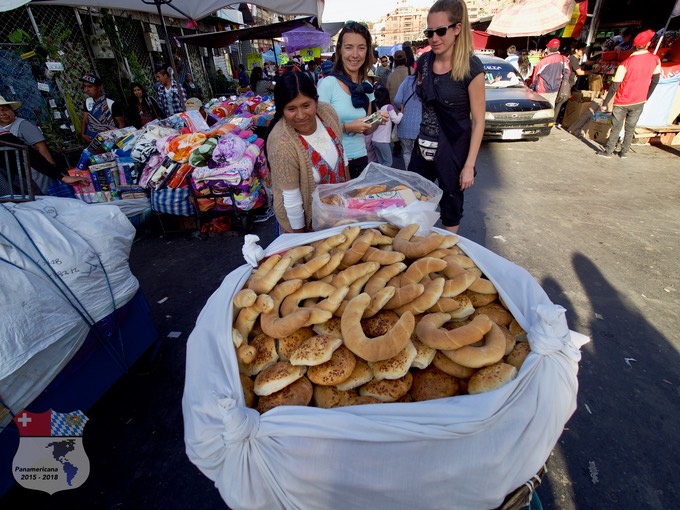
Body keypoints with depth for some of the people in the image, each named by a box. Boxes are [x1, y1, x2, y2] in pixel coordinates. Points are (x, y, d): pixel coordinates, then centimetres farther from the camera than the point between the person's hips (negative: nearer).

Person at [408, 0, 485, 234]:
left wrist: (469, 165, -16)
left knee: (450, 210, 9)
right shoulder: (424, 61, 3)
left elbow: (478, 121, -12)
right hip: (424, 146, 5)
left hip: (453, 150, -5)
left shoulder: (471, 67, -13)